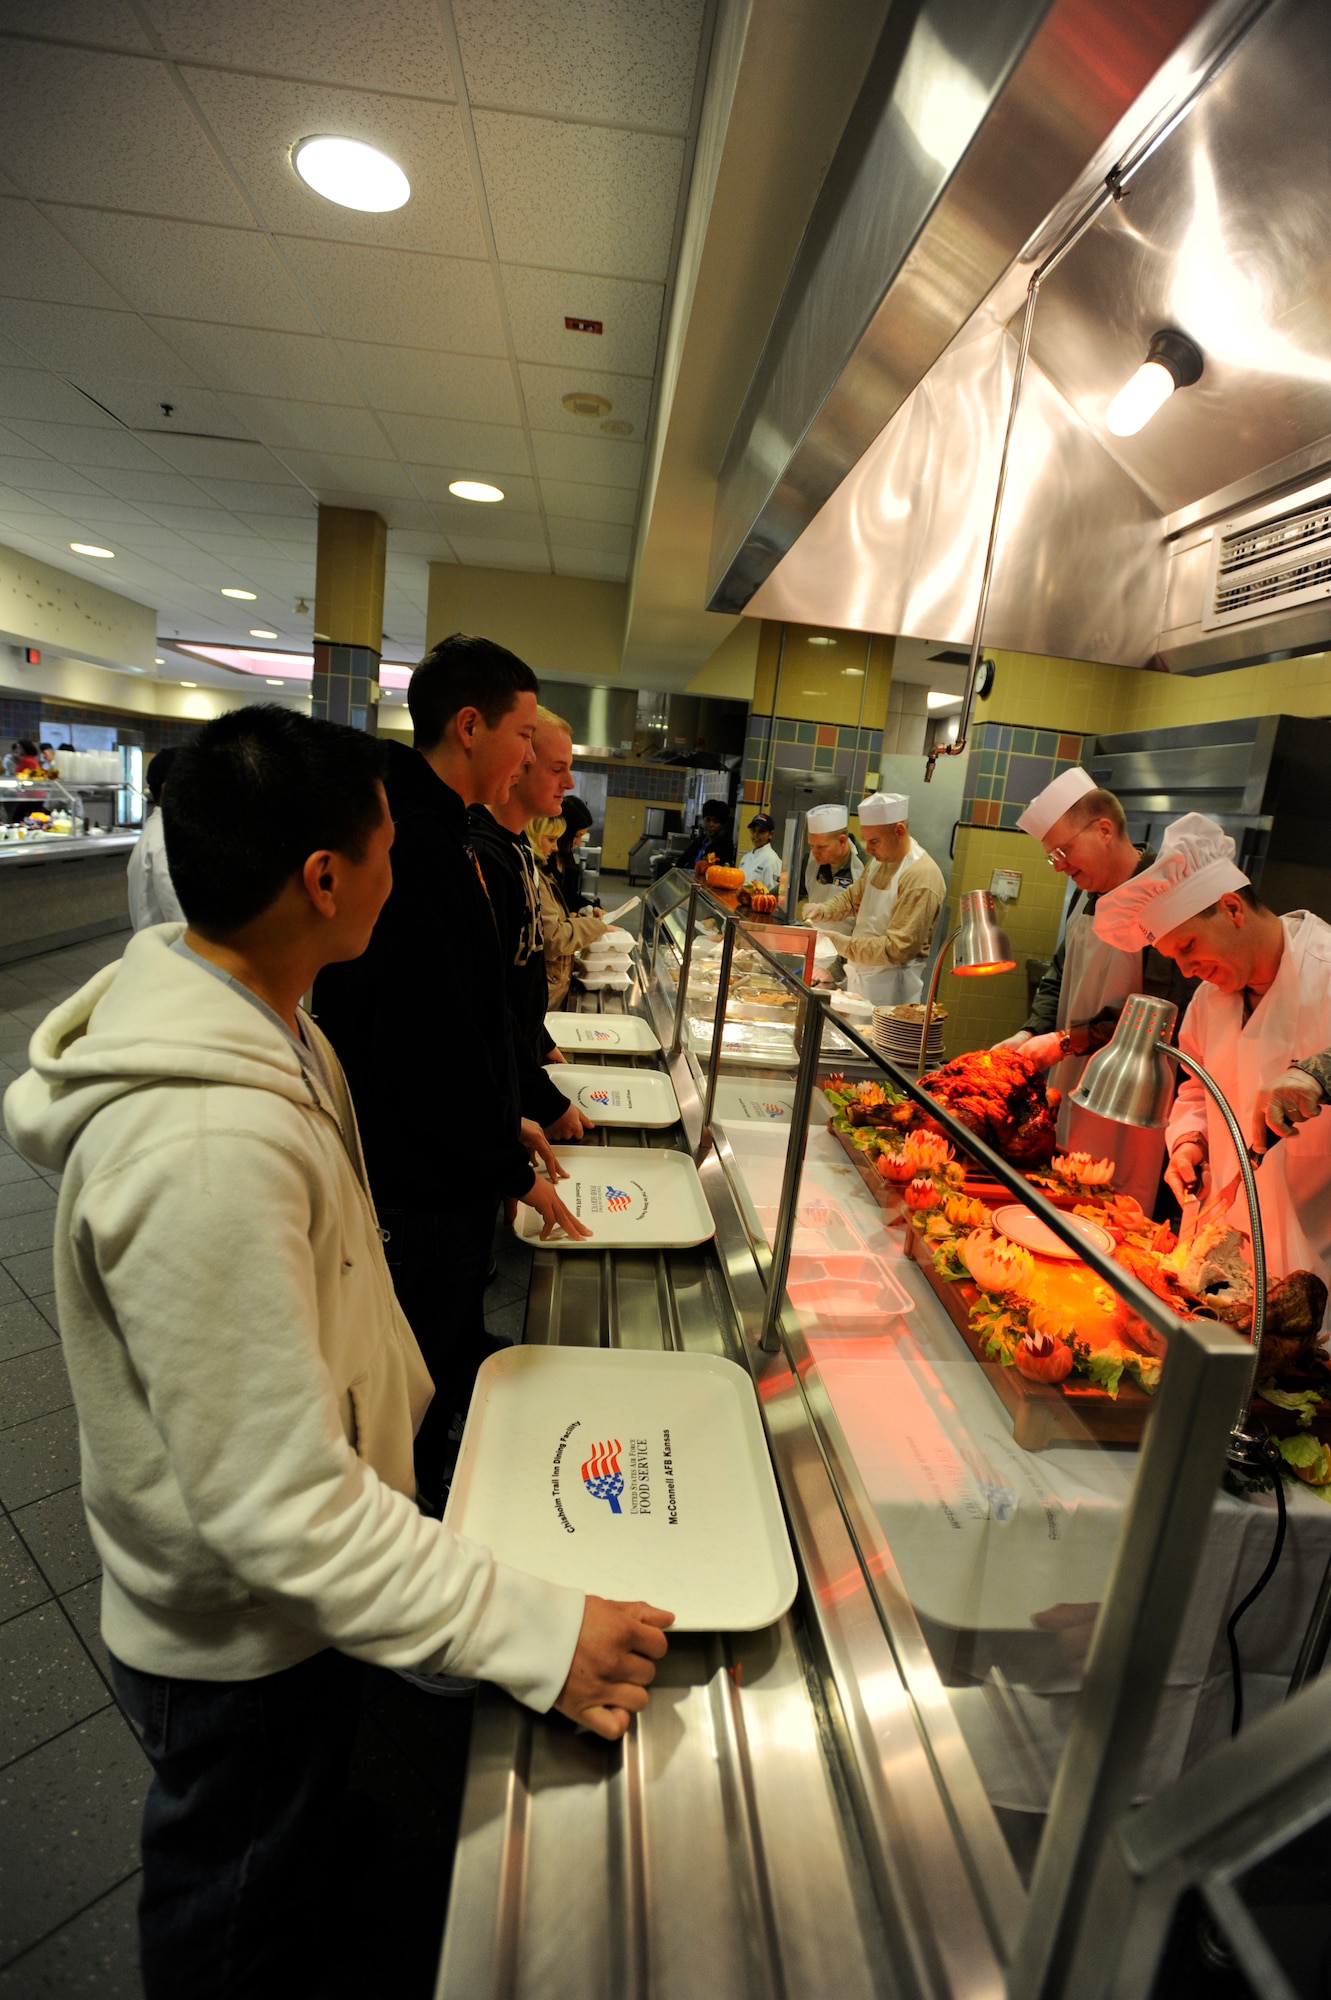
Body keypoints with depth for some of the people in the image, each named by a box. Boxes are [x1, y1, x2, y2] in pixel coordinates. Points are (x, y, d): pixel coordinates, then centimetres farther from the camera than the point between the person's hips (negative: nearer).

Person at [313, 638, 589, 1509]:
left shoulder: (437, 829, 8)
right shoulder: (414, 845, -25)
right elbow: (434, 1037, -26)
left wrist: (508, 1119, 15)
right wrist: (513, 1171, -14)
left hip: (451, 1166, 10)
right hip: (426, 1184, -10)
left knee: (456, 1345, 26)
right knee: (427, 1379, 12)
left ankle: (439, 1484, 47)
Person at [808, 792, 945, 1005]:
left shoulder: (920, 878, -22)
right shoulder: (882, 860, 5)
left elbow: (897, 948, -24)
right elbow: (852, 897, 17)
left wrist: (842, 943, -25)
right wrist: (823, 911, -3)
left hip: (889, 984, -8)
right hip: (861, 973, 8)